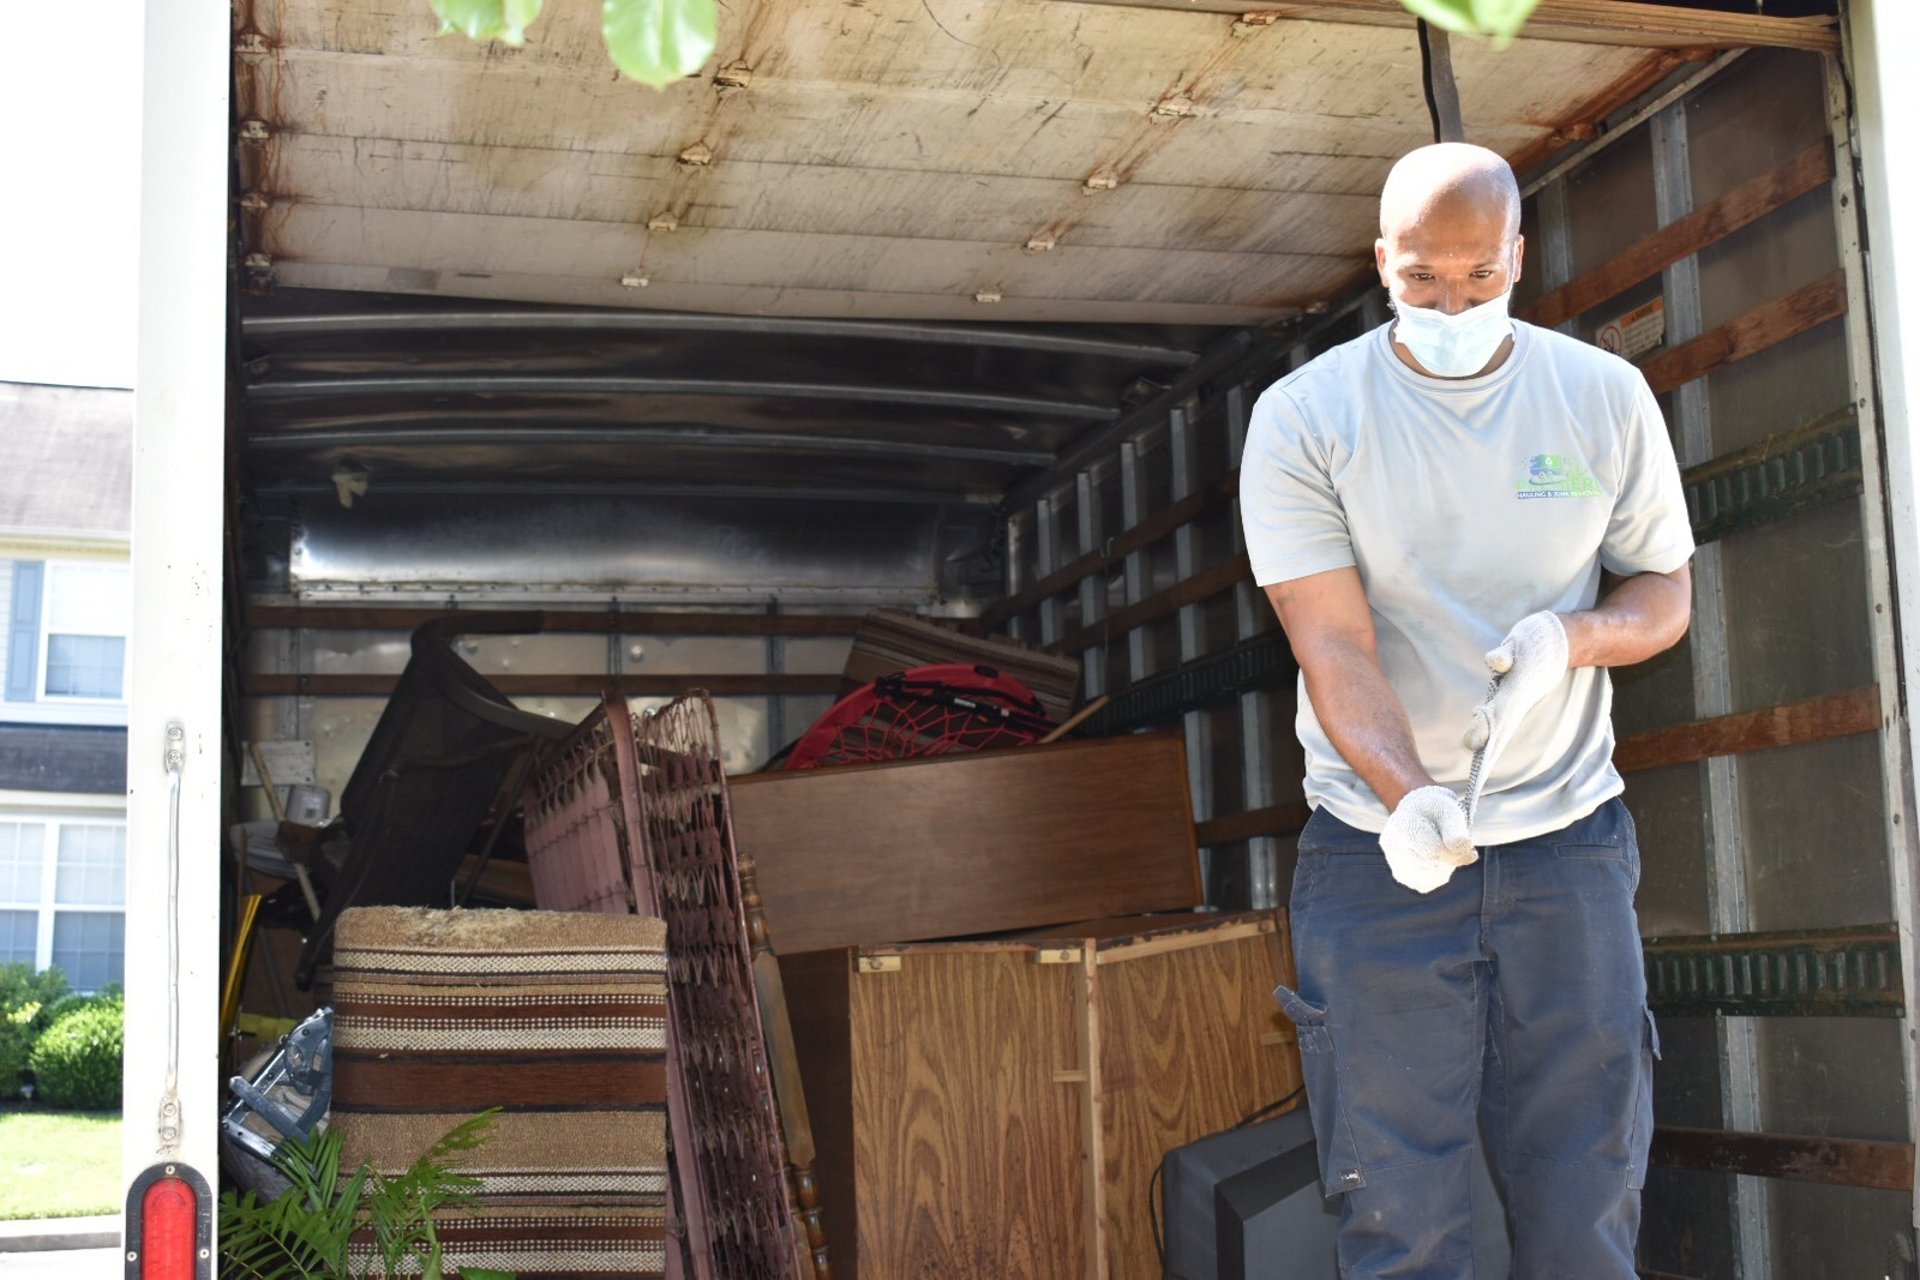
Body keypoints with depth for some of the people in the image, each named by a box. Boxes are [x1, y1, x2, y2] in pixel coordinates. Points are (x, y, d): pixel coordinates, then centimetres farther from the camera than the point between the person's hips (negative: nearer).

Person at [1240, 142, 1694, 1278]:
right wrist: (1409, 796, -30)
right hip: (1379, 847, -2)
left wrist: (1570, 636, -14)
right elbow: (1333, 645, -12)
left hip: (1566, 840, 2)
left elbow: (1664, 590, 10)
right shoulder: (1304, 418, -5)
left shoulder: (1606, 397, 2)